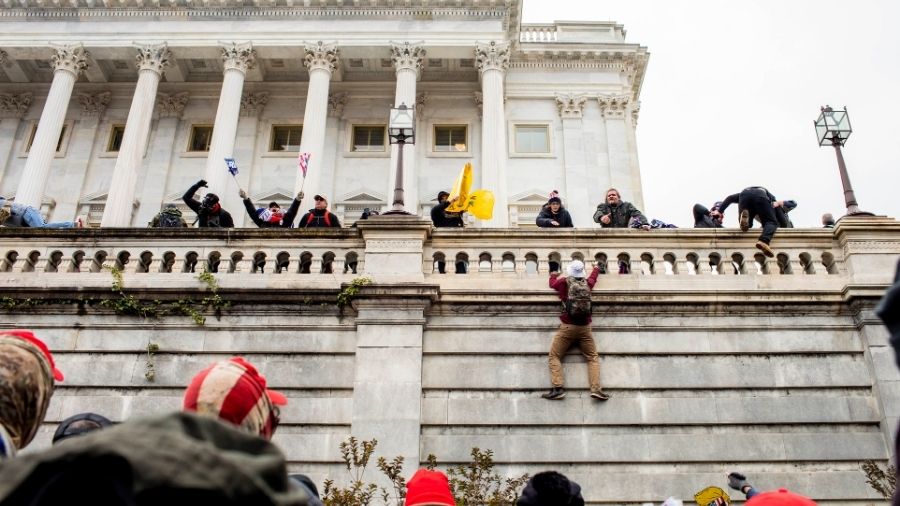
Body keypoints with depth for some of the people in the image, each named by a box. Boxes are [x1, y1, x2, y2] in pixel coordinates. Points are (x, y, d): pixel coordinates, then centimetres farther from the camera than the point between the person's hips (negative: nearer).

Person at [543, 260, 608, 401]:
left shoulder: (564, 281, 2)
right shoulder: (587, 283, 9)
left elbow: (552, 283, 25)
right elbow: (593, 277, 34)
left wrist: (553, 275, 47)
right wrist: (596, 268, 56)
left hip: (567, 327, -3)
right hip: (585, 327, 3)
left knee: (554, 356, 1)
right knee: (593, 357, 9)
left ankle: (558, 389, -15)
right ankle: (596, 389, -7)